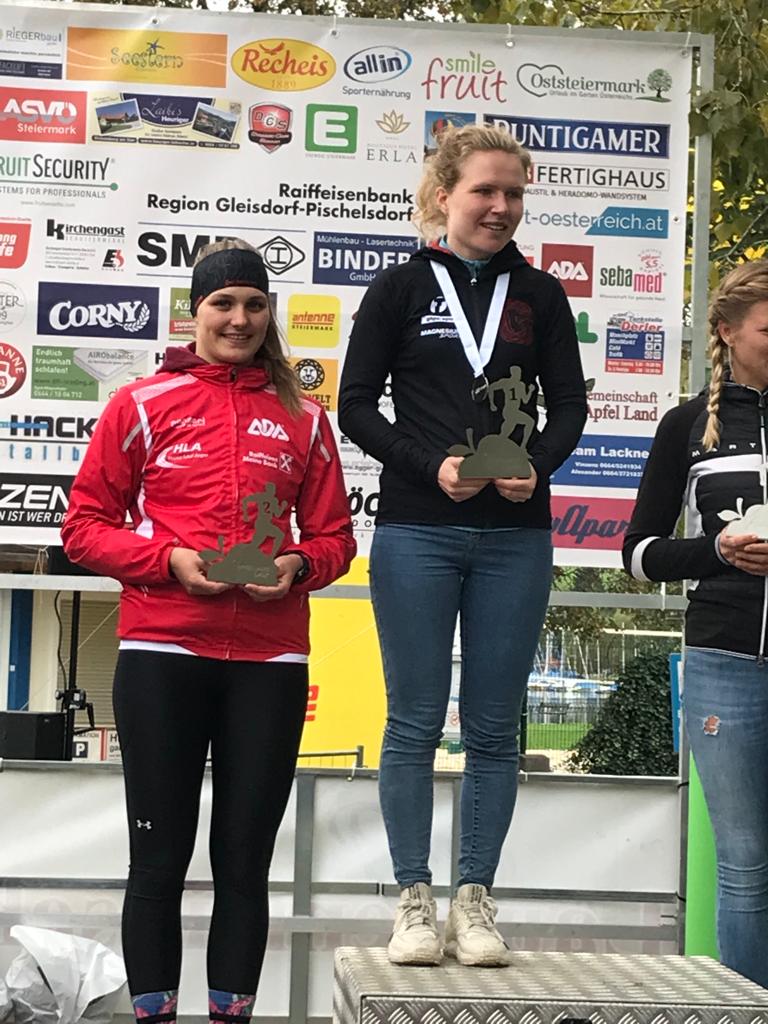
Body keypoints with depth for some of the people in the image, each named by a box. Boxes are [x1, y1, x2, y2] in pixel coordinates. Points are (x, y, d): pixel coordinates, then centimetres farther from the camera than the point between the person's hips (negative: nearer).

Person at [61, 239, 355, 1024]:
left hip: (270, 659, 2)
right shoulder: (141, 406, 4)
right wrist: (170, 559, -12)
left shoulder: (302, 420, 10)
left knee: (244, 857, 6)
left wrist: (299, 566, -8)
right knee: (160, 855, 2)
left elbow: (334, 536, 14)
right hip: (161, 653, -2)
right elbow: (84, 526, 3)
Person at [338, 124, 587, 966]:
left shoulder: (539, 295, 9)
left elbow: (568, 405, 9)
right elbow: (356, 405, 1)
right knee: (415, 721, 1)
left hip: (515, 535, 2)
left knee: (494, 727, 4)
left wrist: (535, 468, -11)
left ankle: (474, 899, 13)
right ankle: (413, 898, 9)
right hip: (416, 531, -2)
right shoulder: (401, 288, 3)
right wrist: (431, 466, -13)